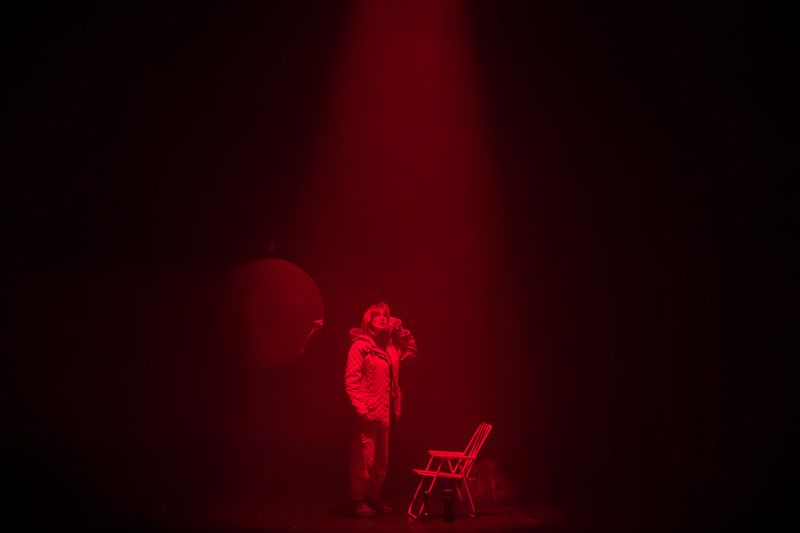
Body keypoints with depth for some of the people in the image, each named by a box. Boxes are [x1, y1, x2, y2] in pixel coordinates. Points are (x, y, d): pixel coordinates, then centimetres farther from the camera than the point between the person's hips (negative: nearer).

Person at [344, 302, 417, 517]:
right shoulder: (360, 345, -7)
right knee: (364, 460, -3)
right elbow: (351, 380, -12)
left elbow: (411, 352, 27)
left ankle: (374, 499, 24)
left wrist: (401, 331, 13)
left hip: (384, 412, 7)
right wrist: (361, 408, -19)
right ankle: (359, 501, 8)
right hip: (368, 413, -7)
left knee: (381, 462, 13)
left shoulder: (388, 347, 12)